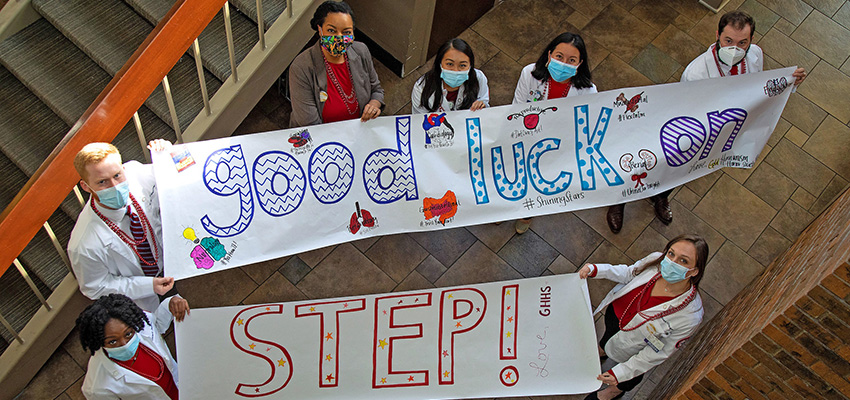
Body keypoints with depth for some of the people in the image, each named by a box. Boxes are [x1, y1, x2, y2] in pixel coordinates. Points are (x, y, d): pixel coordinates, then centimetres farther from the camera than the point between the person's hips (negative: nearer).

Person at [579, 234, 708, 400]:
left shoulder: (690, 316, -42)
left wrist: (620, 373, -25)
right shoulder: (656, 260, -30)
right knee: (607, 336, 37)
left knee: (633, 372, 30)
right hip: (615, 311, 3)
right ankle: (602, 352, 73)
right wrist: (595, 270, -21)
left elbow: (659, 352, -28)